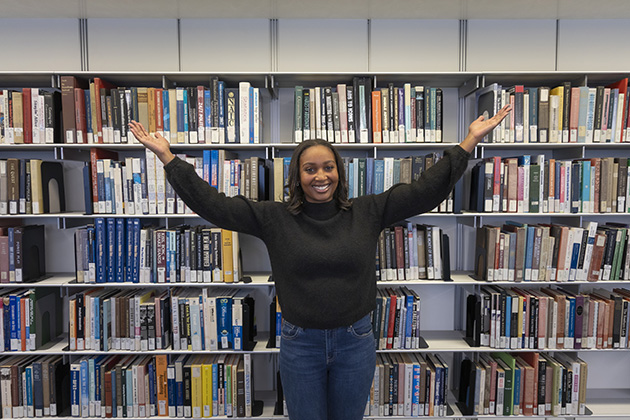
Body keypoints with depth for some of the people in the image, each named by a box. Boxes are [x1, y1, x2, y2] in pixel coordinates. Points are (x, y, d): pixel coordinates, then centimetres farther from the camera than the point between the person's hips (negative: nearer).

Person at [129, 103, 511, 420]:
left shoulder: (367, 212, -4)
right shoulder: (275, 218, -6)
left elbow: (427, 190, -4)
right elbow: (212, 204, -6)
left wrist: (470, 141, -6)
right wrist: (167, 156, -7)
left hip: (355, 342, 1)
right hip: (300, 344, 0)